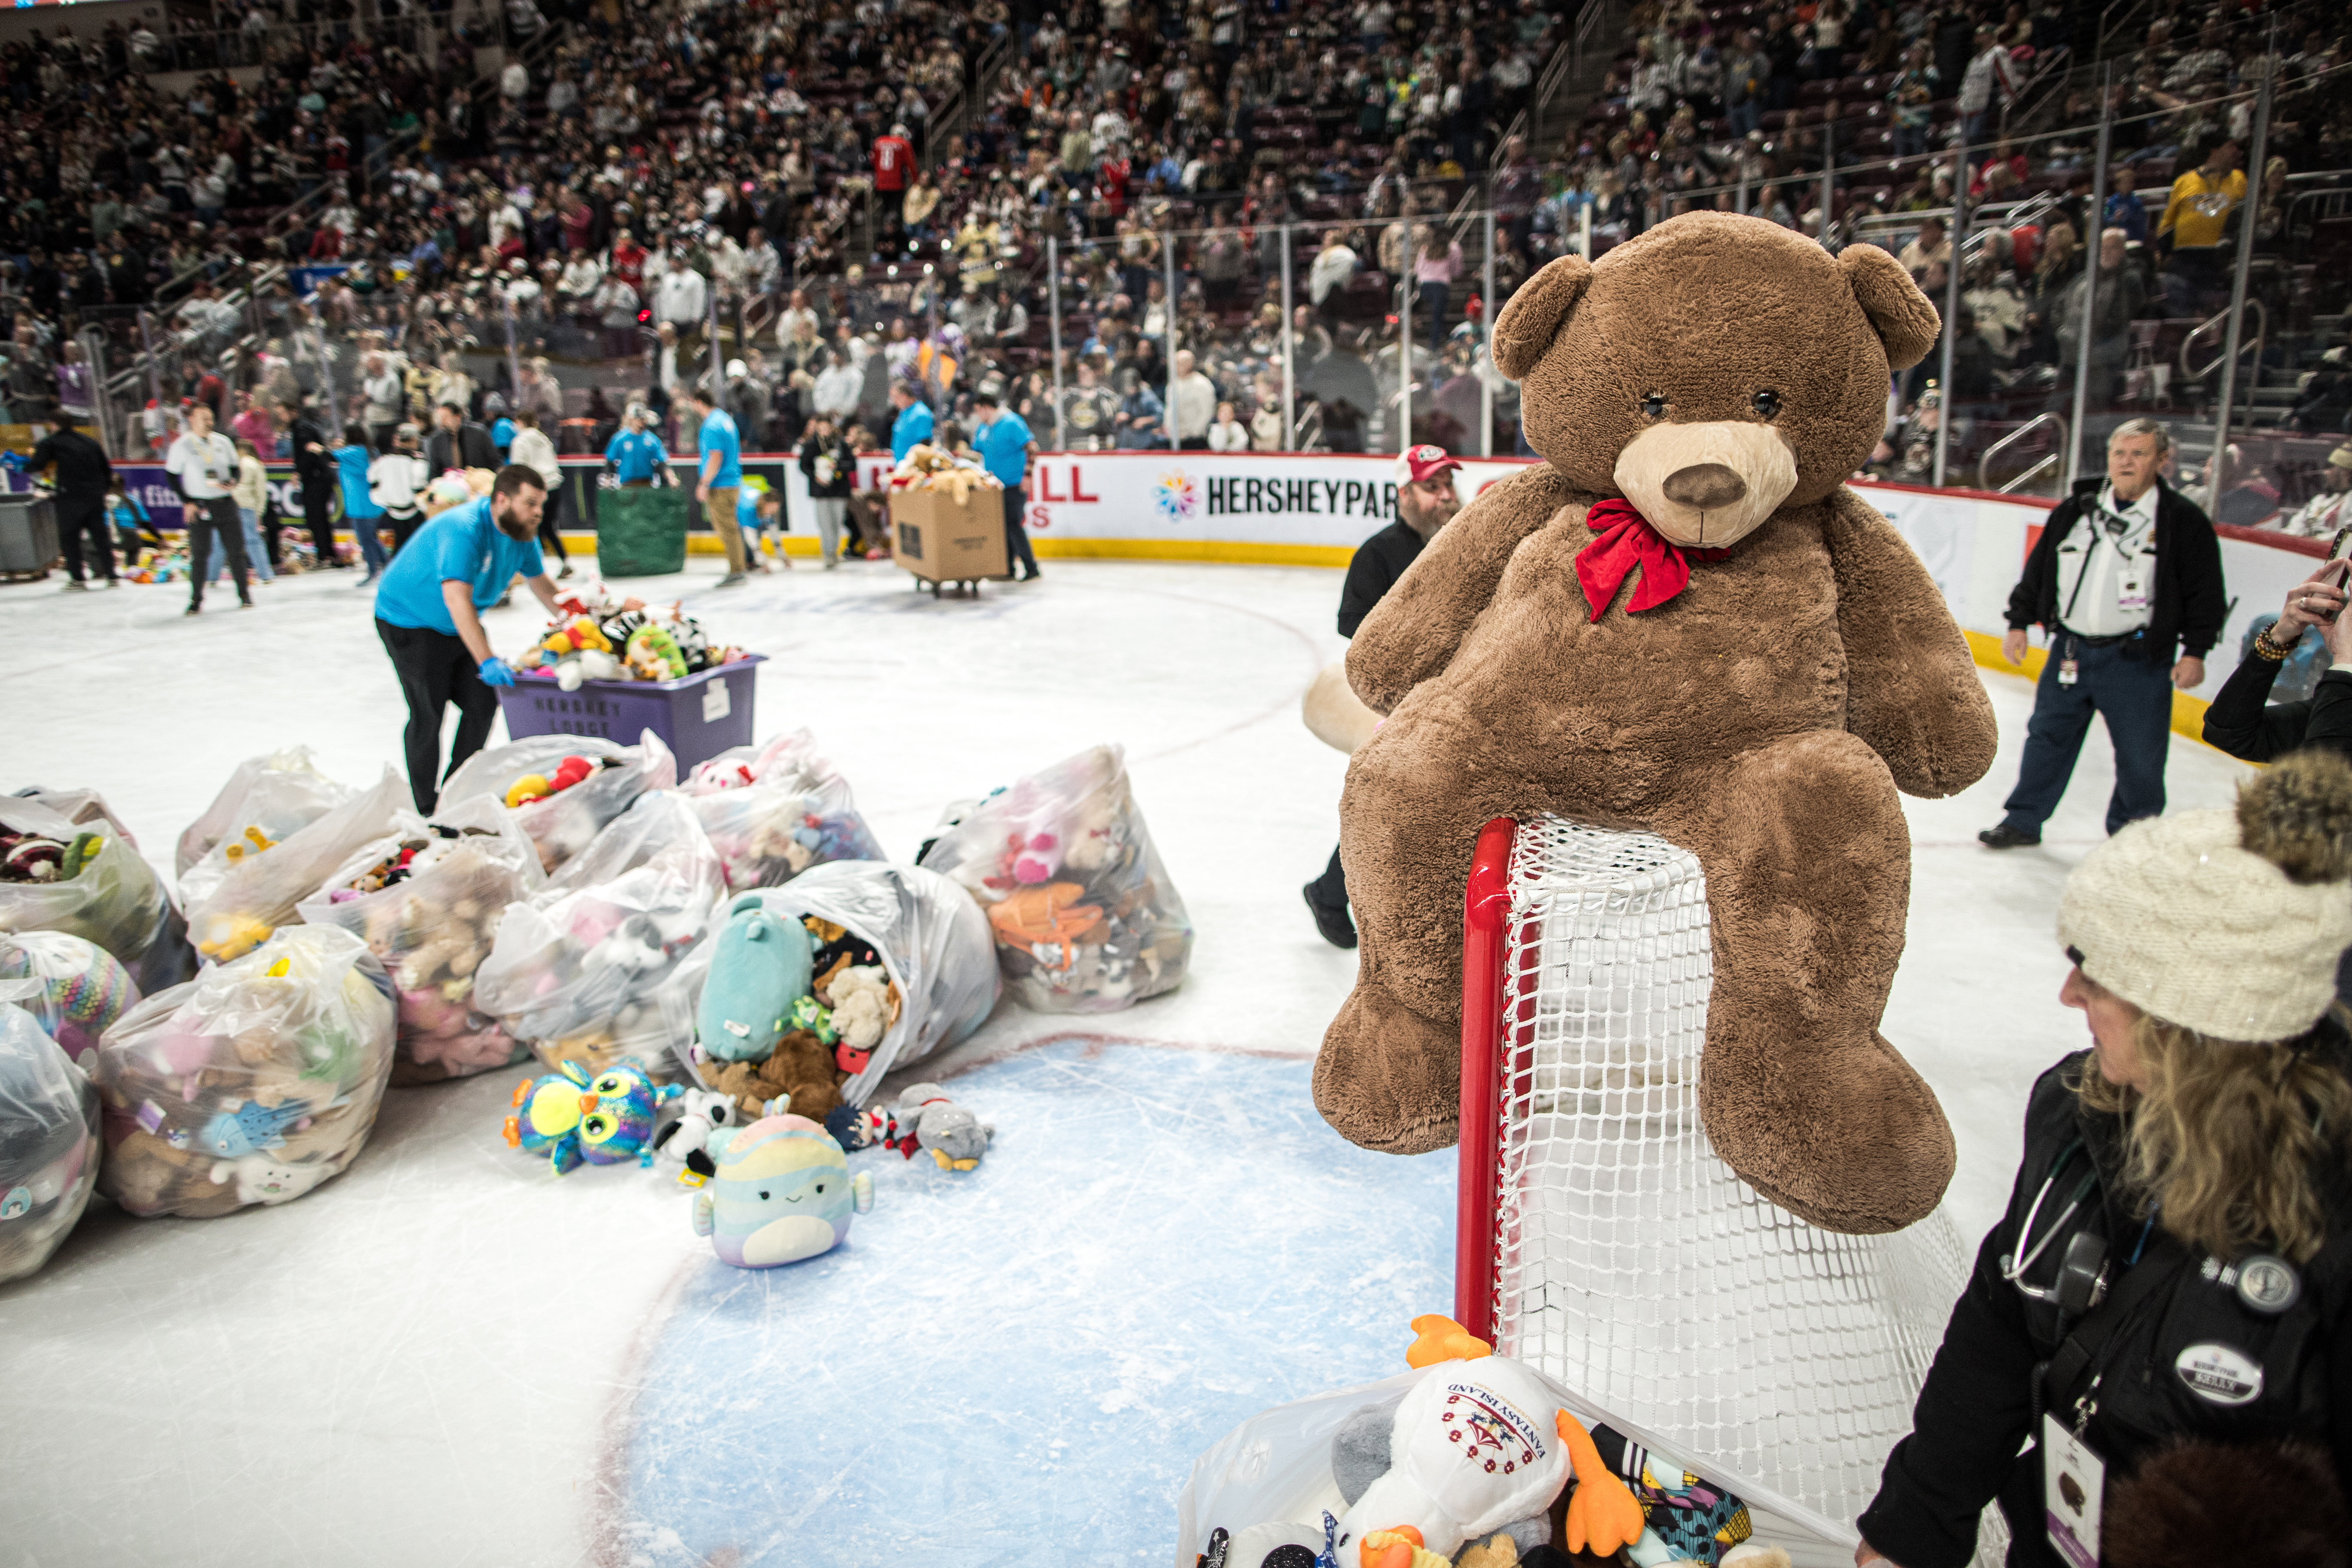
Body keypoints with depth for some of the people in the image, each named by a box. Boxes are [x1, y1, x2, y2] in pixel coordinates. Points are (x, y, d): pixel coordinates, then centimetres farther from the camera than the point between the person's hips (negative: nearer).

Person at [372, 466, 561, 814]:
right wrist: (487, 661, -44)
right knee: (428, 714, -9)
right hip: (409, 619, -8)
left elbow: (540, 583, 9)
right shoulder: (463, 529, -32)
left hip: (460, 627, 8)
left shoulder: (522, 531, -6)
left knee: (483, 705, 5)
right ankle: (426, 809, 2)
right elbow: (458, 600, -39)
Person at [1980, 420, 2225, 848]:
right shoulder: (2076, 511, 7)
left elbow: (2206, 593, -4)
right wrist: (2019, 623, 9)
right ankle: (2024, 820, 22)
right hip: (2070, 651, 3)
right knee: (2047, 738, 10)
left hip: (2139, 659, -3)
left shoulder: (2184, 521, -3)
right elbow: (2037, 571, 13)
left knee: (2140, 756, 3)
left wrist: (2195, 652, -9)